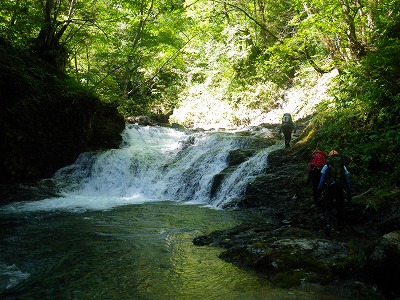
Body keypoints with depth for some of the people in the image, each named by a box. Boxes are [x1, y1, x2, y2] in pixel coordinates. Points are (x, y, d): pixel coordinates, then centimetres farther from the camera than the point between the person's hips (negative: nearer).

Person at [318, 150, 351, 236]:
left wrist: (319, 190, 5)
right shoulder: (343, 167, 9)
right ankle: (340, 223, 39)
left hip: (329, 189, -2)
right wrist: (348, 193, 15)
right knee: (340, 207, 23)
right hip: (340, 190, 2)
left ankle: (329, 224, -18)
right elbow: (347, 181, 10)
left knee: (328, 208, 3)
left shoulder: (326, 166, 1)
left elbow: (322, 180, -2)